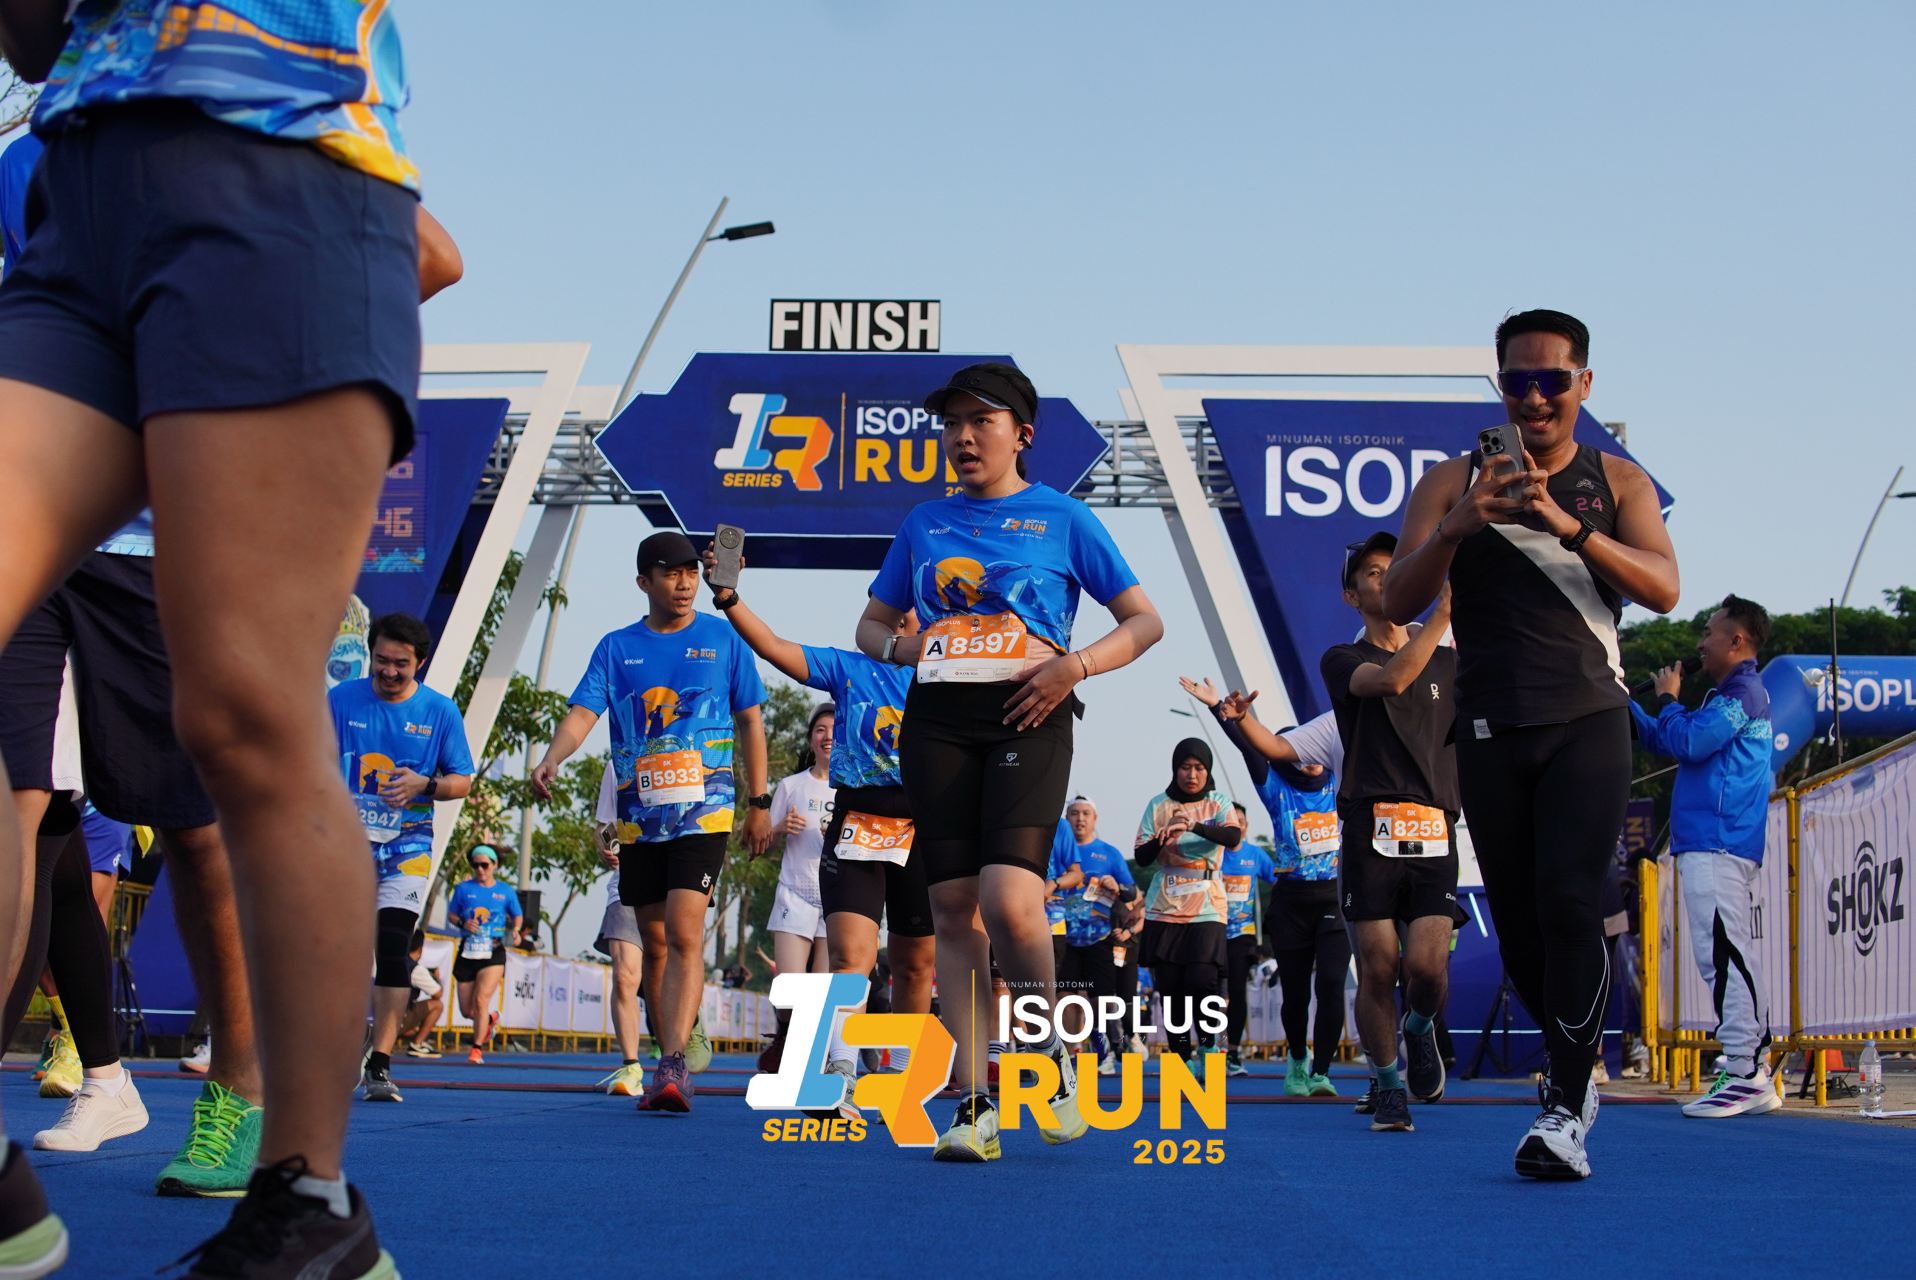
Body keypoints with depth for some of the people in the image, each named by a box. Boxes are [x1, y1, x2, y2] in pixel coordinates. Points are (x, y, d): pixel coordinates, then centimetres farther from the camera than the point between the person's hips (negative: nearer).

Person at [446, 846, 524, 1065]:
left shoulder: (506, 891, 5)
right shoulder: (463, 888, 6)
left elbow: (518, 916, 16)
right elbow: (451, 915, 12)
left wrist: (515, 929, -5)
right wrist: (463, 923, -9)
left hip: (493, 954, -2)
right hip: (467, 951, 2)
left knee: (481, 1000, -18)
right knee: (466, 1009, 6)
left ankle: (477, 1048, -4)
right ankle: (490, 1020, 40)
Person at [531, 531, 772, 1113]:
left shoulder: (723, 639, 5)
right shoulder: (616, 648, 8)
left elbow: (749, 721, 10)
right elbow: (583, 713, -3)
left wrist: (759, 803, 8)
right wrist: (551, 759, -24)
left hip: (704, 811, -3)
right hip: (638, 818, 3)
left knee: (684, 936, -18)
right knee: (656, 945, 9)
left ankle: (672, 1066, -24)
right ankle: (670, 1063, 20)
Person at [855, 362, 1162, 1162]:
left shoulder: (1062, 519, 6)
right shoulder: (924, 523, 17)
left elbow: (1146, 622, 7)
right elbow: (871, 625, 25)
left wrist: (1074, 664, -9)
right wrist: (903, 648, 2)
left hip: (1027, 718, -4)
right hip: (938, 721, 4)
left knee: (1010, 903, -20)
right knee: (953, 908, -1)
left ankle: (1050, 1049, 7)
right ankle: (972, 1103, 3)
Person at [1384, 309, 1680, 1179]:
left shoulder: (1617, 482, 7)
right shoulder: (1452, 483, 8)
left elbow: (1663, 590, -8)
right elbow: (1399, 603, -1)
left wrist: (1565, 524, -22)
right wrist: (1455, 528, -20)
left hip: (1587, 721, -2)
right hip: (1492, 729, 2)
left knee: (1571, 904, -16)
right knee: (1518, 919, 6)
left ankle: (1565, 1112, -14)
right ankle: (1572, 1069, 28)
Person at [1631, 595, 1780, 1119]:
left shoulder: (1744, 692, -8)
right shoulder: (1732, 696, 25)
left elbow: (1687, 742, -17)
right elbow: (1662, 741, 30)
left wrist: (1668, 698, 0)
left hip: (1718, 846, -11)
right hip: (1705, 843, 11)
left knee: (1723, 954, -15)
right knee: (1728, 958, 10)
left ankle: (1744, 1074, -17)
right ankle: (1752, 1076, 11)